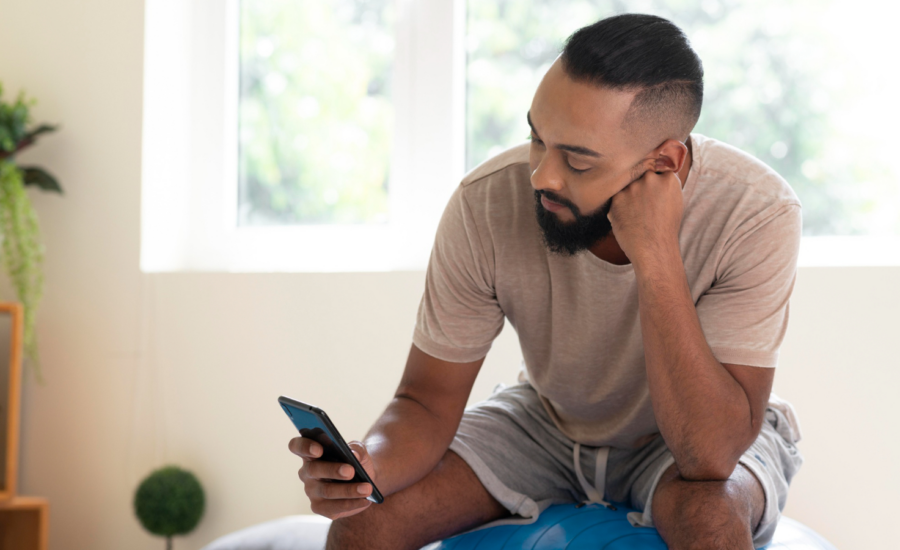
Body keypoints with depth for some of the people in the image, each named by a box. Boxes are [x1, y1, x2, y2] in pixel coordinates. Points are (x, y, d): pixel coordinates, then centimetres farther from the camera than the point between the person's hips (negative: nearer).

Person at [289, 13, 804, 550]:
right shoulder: (487, 202, -24)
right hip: (548, 421, 2)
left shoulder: (756, 214, -31)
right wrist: (367, 465, -37)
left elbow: (710, 456, -35)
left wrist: (655, 256, -42)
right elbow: (428, 400, -14)